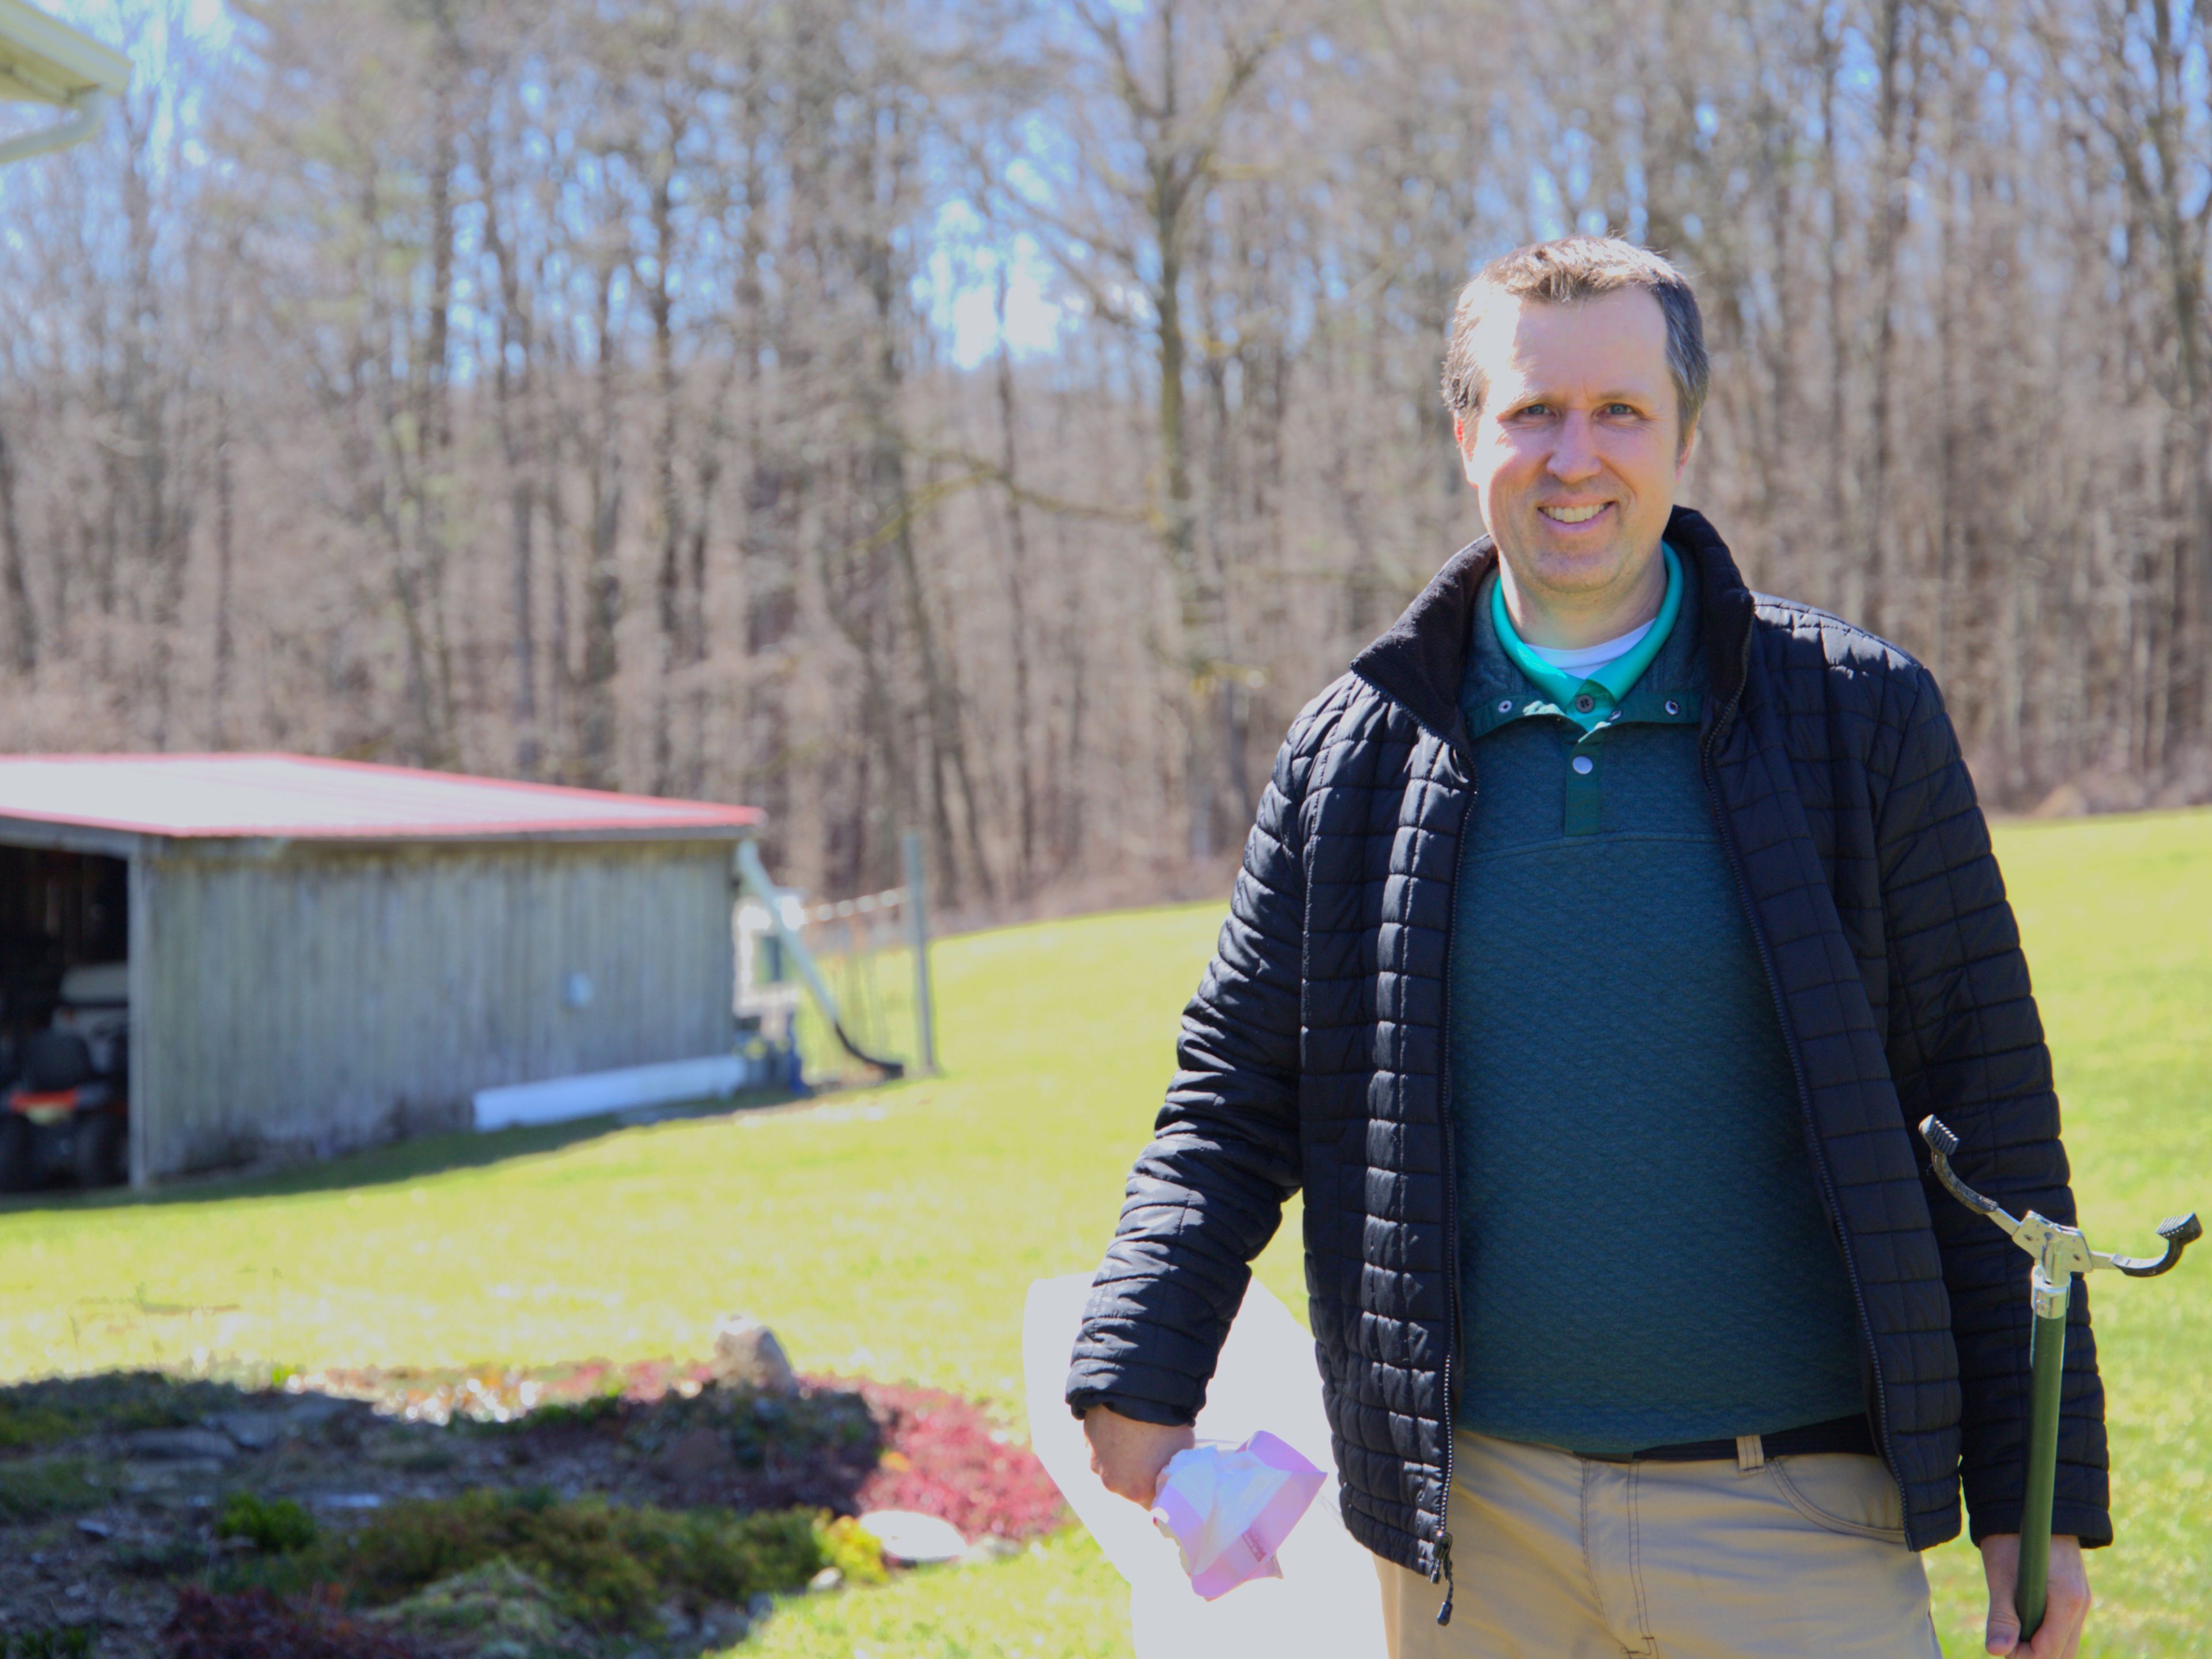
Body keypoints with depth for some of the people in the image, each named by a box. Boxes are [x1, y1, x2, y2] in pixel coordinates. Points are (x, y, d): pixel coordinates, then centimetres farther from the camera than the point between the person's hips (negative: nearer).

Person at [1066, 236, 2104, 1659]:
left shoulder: (1857, 715, 0)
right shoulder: (1355, 752, 5)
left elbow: (1990, 1120, 1)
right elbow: (1235, 1100, 10)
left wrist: (2042, 1491, 0)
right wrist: (1140, 1372, -4)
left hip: (1793, 1512, -1)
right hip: (1473, 1515, 2)